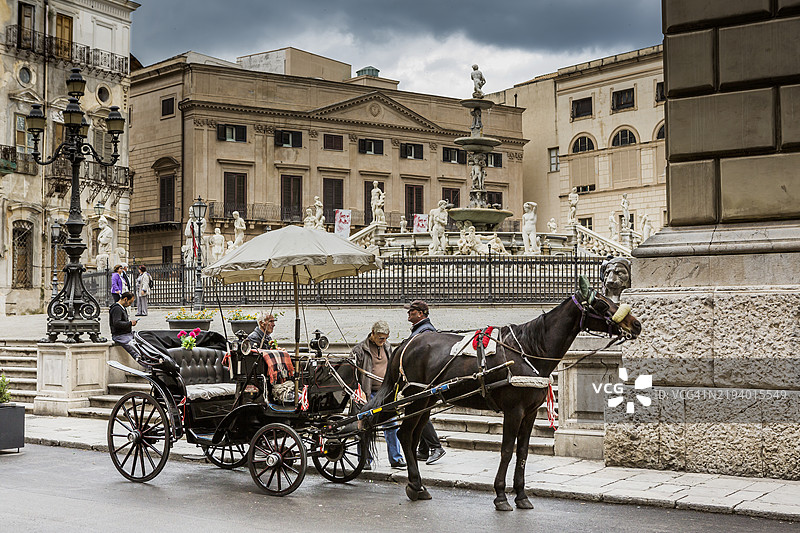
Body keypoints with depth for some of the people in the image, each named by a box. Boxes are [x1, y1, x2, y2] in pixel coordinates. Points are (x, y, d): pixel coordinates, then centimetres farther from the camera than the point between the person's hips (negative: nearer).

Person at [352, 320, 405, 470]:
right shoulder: (360, 349, -5)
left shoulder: (387, 347, 13)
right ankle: (365, 460, 8)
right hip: (368, 394, -5)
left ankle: (396, 458, 11)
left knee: (392, 426, 3)